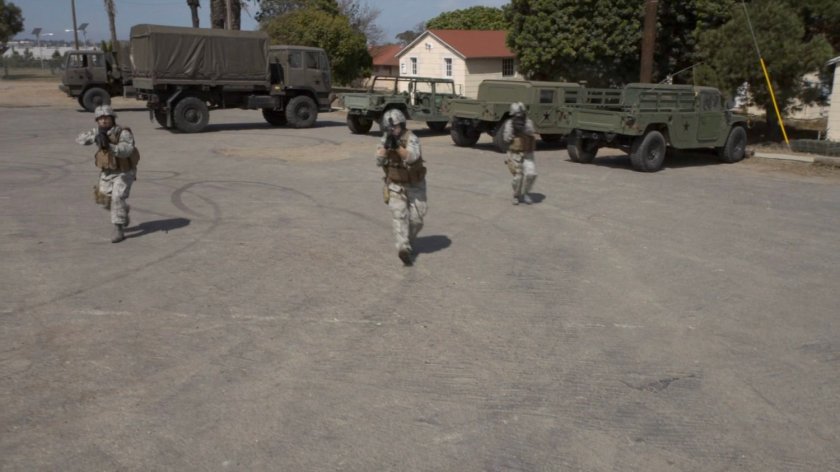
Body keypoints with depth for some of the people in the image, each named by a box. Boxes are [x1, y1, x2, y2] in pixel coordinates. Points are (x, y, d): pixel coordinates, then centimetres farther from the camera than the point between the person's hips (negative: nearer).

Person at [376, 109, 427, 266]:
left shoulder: (411, 138, -20)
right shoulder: (384, 139, -6)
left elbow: (412, 157, -39)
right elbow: (379, 161, -17)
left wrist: (397, 146, -52)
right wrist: (386, 146, -33)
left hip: (415, 185, -2)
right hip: (395, 185, 2)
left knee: (416, 218, 2)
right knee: (398, 215, -14)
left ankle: (408, 241, 30)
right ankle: (404, 249, -21)